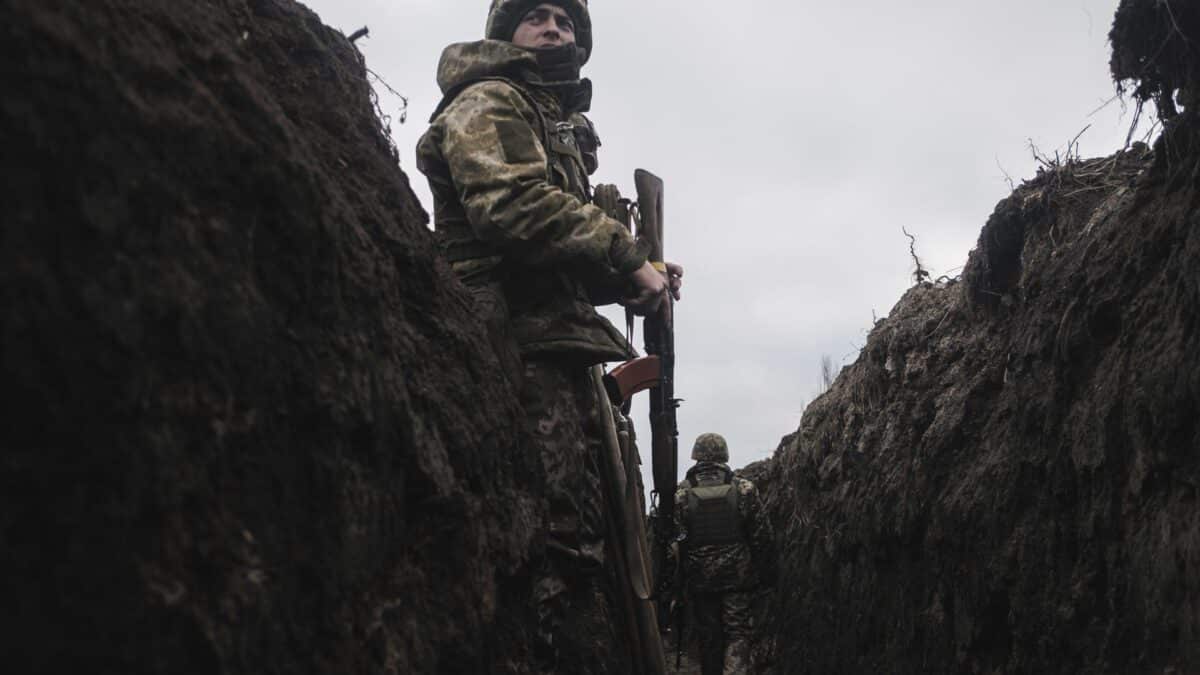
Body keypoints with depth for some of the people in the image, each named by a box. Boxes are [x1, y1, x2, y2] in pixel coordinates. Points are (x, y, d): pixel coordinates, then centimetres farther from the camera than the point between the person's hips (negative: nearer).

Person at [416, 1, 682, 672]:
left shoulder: (563, 125, 31)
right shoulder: (489, 103, 3)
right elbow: (513, 205, -16)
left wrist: (633, 277, 9)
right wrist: (628, 258, -14)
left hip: (563, 348, 10)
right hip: (522, 343, -10)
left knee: (589, 532, 9)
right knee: (560, 535, -16)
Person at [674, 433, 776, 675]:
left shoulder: (681, 494, -6)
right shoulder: (744, 489, -4)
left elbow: (675, 542, -5)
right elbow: (763, 537, -1)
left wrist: (677, 582, 4)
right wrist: (767, 574, 9)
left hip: (700, 580, 0)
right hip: (738, 576, 0)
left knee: (708, 637, 12)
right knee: (737, 633, 5)